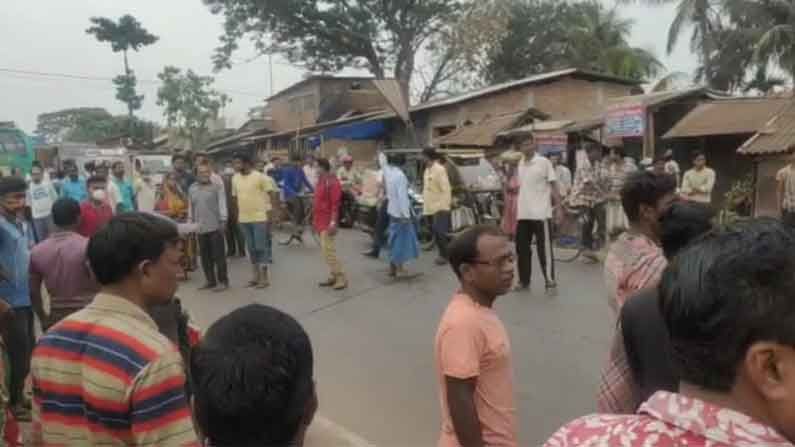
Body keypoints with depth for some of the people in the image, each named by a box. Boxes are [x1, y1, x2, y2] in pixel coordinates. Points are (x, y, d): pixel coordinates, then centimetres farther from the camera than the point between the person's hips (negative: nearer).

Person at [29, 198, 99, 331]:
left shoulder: (37, 251, 3)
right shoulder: (87, 246, -13)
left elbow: (33, 292, 9)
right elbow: (99, 288, -16)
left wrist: (44, 320, 21)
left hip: (56, 318, 5)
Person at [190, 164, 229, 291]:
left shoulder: (217, 187, -1)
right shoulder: (192, 189, 13)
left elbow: (222, 204, -5)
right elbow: (191, 207, 17)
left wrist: (223, 221, -12)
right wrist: (191, 223, 15)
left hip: (215, 226, -5)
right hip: (200, 228, 5)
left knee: (219, 255, -2)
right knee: (205, 256, 10)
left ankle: (223, 281, 6)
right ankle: (210, 281, 21)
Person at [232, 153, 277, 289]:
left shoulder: (260, 176, -10)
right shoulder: (235, 178, 7)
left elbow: (271, 193, -7)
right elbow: (235, 196, 16)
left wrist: (269, 210, -10)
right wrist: (239, 212, 13)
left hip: (260, 217, -6)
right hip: (244, 219, 6)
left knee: (261, 248, -1)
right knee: (252, 249, 13)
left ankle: (265, 277, 7)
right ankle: (256, 276, 22)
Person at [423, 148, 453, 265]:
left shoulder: (440, 169, -13)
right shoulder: (427, 170, 12)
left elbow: (446, 189, -17)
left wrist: (444, 205, -21)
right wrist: (425, 205, 15)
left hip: (440, 207, -8)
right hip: (432, 207, 8)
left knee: (441, 232, -6)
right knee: (436, 232, 12)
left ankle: (445, 255, 6)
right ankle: (443, 254, 23)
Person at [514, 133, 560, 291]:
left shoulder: (543, 162, -4)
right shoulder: (517, 165, 10)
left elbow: (554, 185, -4)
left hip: (540, 213, -5)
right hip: (522, 213, 5)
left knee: (544, 247, -1)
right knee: (522, 248, 9)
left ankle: (550, 279, 7)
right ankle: (524, 281, 19)